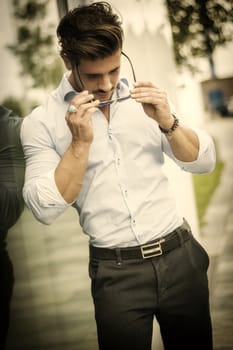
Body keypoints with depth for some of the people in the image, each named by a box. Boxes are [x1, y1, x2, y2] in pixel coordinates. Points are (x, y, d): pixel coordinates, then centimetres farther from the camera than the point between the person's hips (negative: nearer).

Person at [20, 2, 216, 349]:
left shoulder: (144, 100, 5)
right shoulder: (40, 122, -4)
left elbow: (205, 162, 4)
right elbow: (45, 208, -12)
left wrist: (167, 122, -12)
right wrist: (80, 142, -20)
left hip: (181, 254, 3)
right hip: (116, 272, -3)